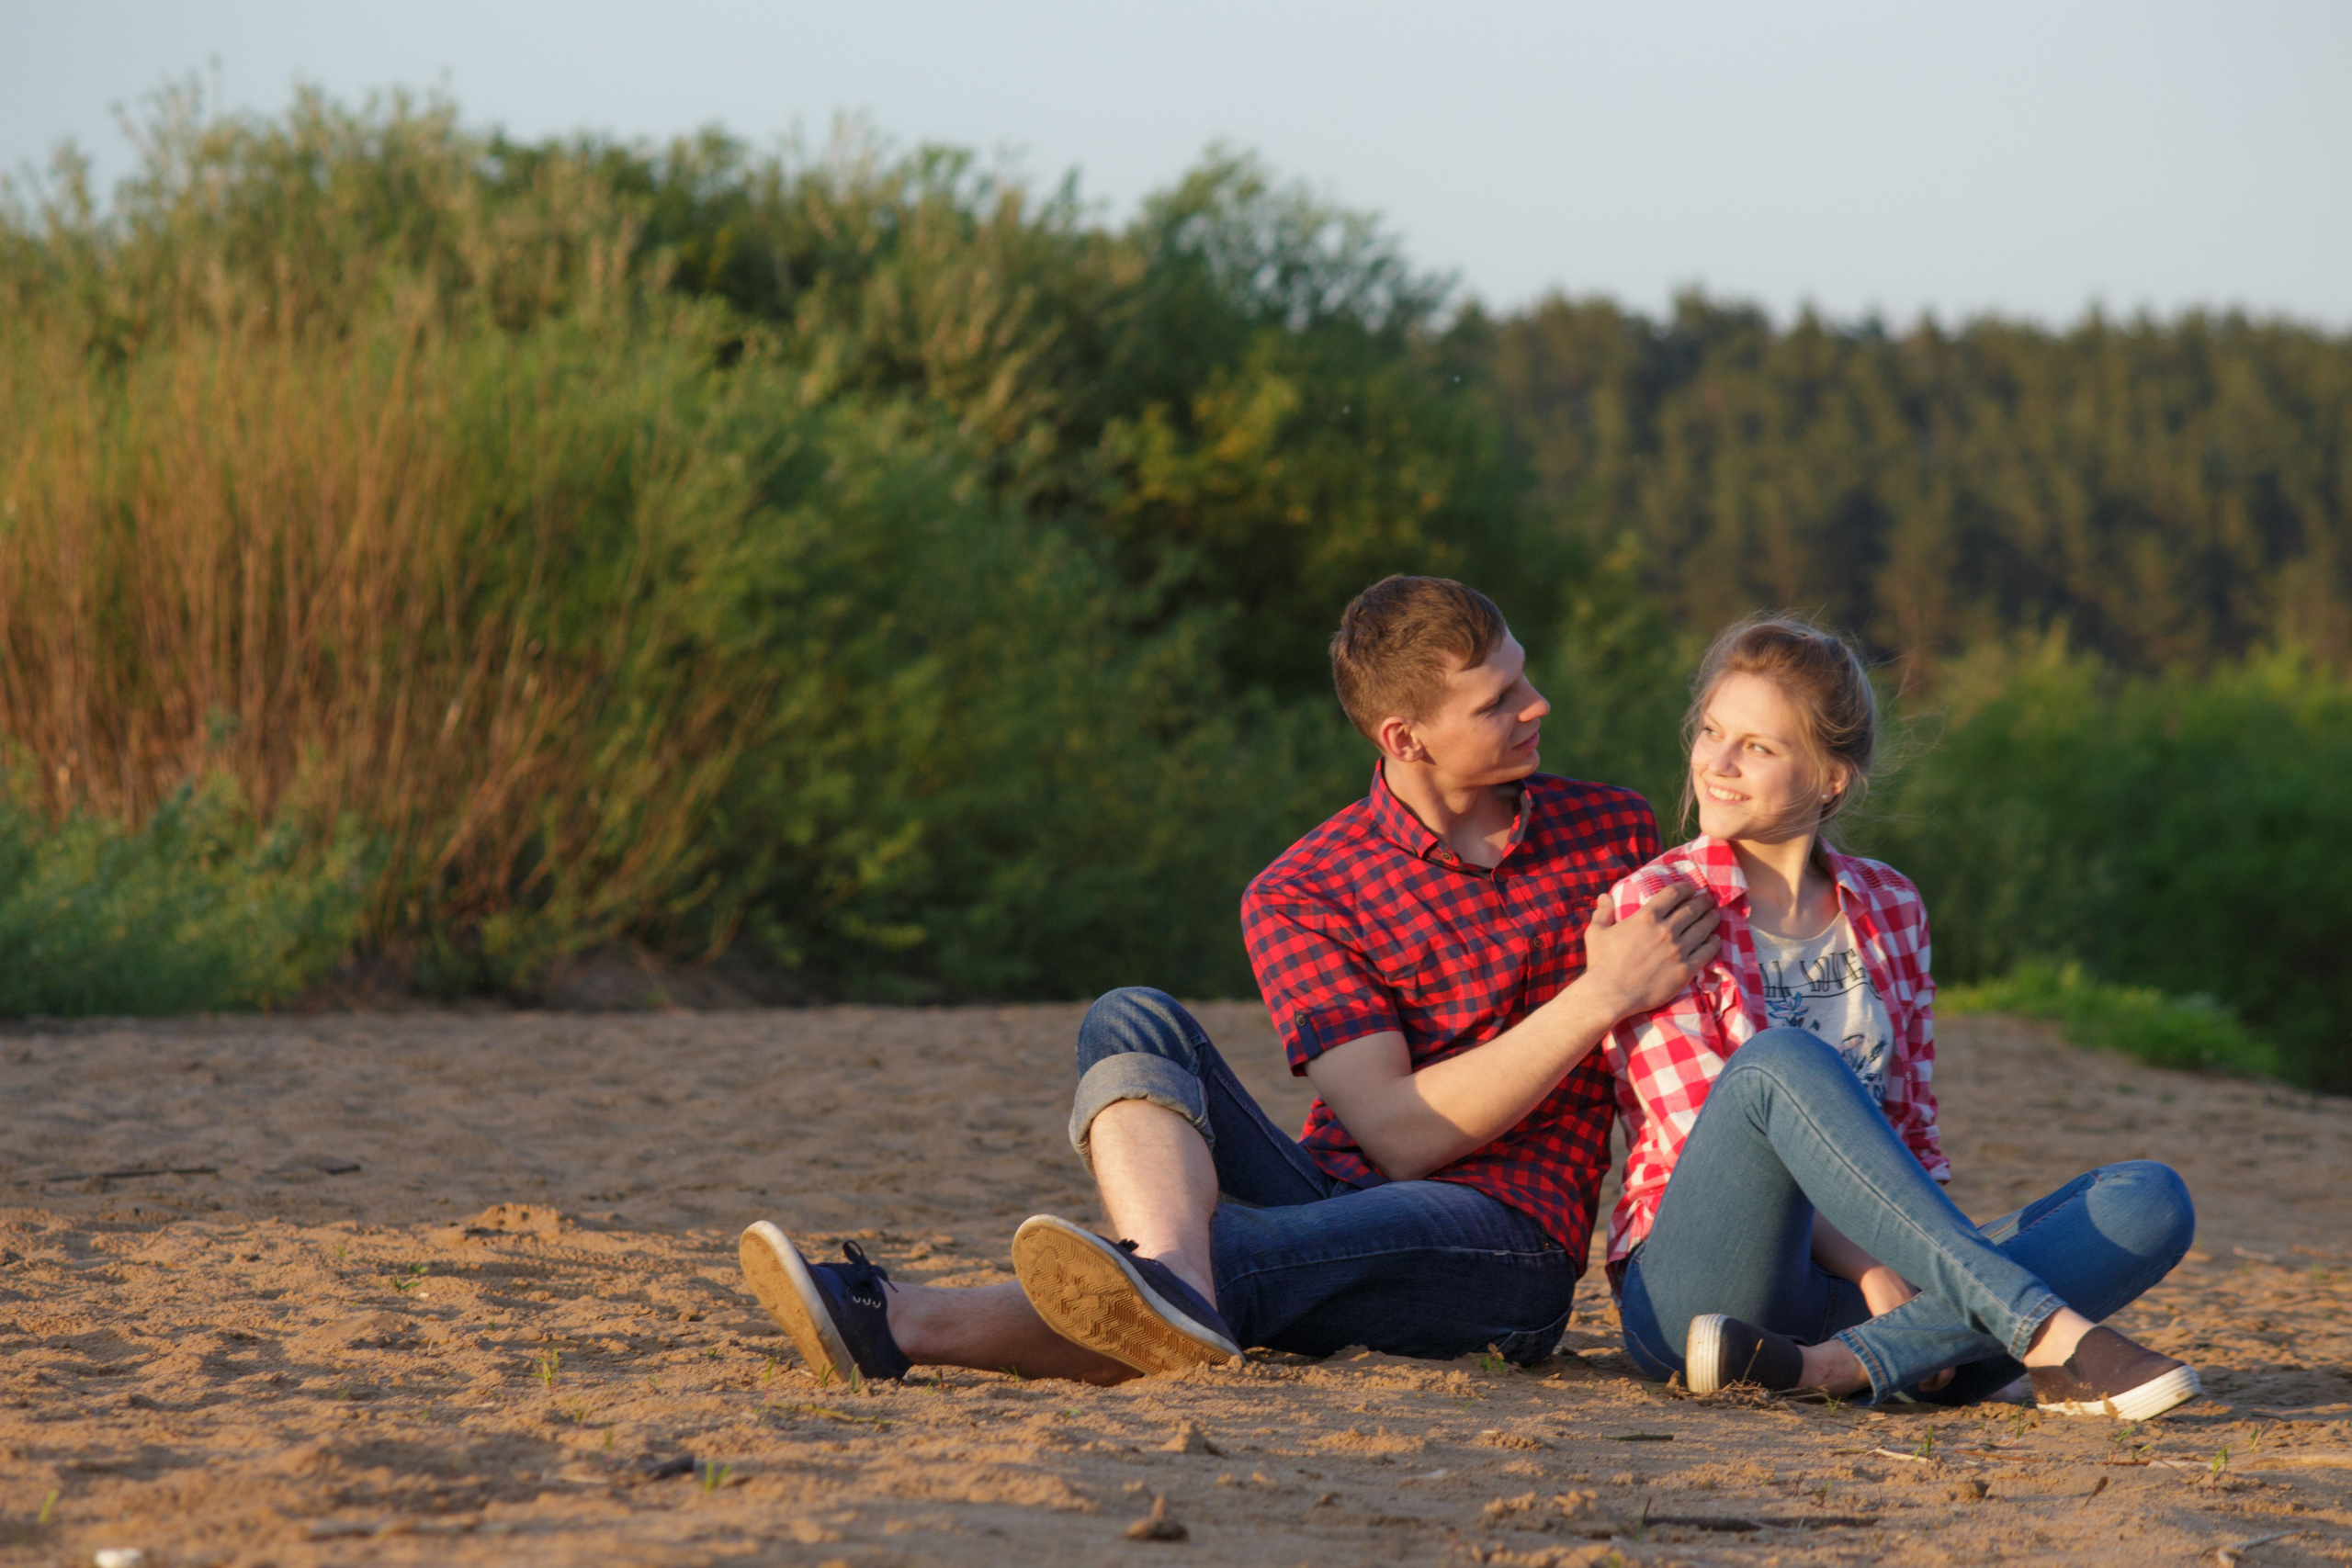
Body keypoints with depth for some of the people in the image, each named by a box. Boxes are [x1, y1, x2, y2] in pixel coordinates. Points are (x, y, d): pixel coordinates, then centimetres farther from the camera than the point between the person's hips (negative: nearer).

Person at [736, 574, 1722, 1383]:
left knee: (1239, 1251, -35)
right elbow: (1397, 1132, -9)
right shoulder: (1300, 896, 2)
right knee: (1134, 1026, -23)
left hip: (1506, 1244, -2)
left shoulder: (1614, 832, 11)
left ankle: (919, 1326, -60)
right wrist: (1601, 998, -14)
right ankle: (1166, 1282, -57)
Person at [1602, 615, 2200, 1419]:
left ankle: (1835, 1364, -36)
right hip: (1700, 1285, -5)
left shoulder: (1889, 908, 16)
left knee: (2150, 1200, -16)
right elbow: (1704, 1139, -7)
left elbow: (1911, 1127, 17)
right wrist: (1870, 1271, -18)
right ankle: (2049, 1337, -42)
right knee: (1781, 1060, -34)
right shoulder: (1651, 904, 1)